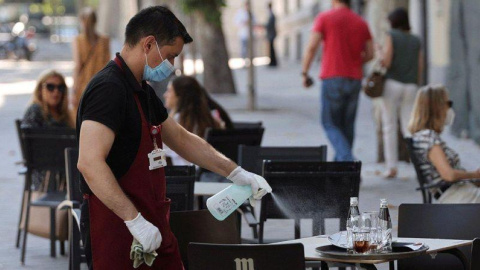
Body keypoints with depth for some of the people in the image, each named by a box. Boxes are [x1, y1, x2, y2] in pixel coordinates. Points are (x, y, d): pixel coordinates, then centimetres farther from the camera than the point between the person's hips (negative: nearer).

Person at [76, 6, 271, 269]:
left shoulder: (142, 91, 14)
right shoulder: (108, 89, -18)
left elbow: (180, 138, 26)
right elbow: (89, 163, -28)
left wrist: (235, 172, 20)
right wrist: (135, 220, -28)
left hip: (154, 227, 10)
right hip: (117, 227, -10)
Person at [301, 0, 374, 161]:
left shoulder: (324, 18, -2)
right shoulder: (361, 23, 10)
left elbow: (312, 47, -9)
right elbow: (370, 54, 11)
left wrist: (304, 73, -3)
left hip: (332, 77, -4)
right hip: (355, 79, 4)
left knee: (330, 124, 2)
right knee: (347, 125, 12)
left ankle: (347, 159, -18)